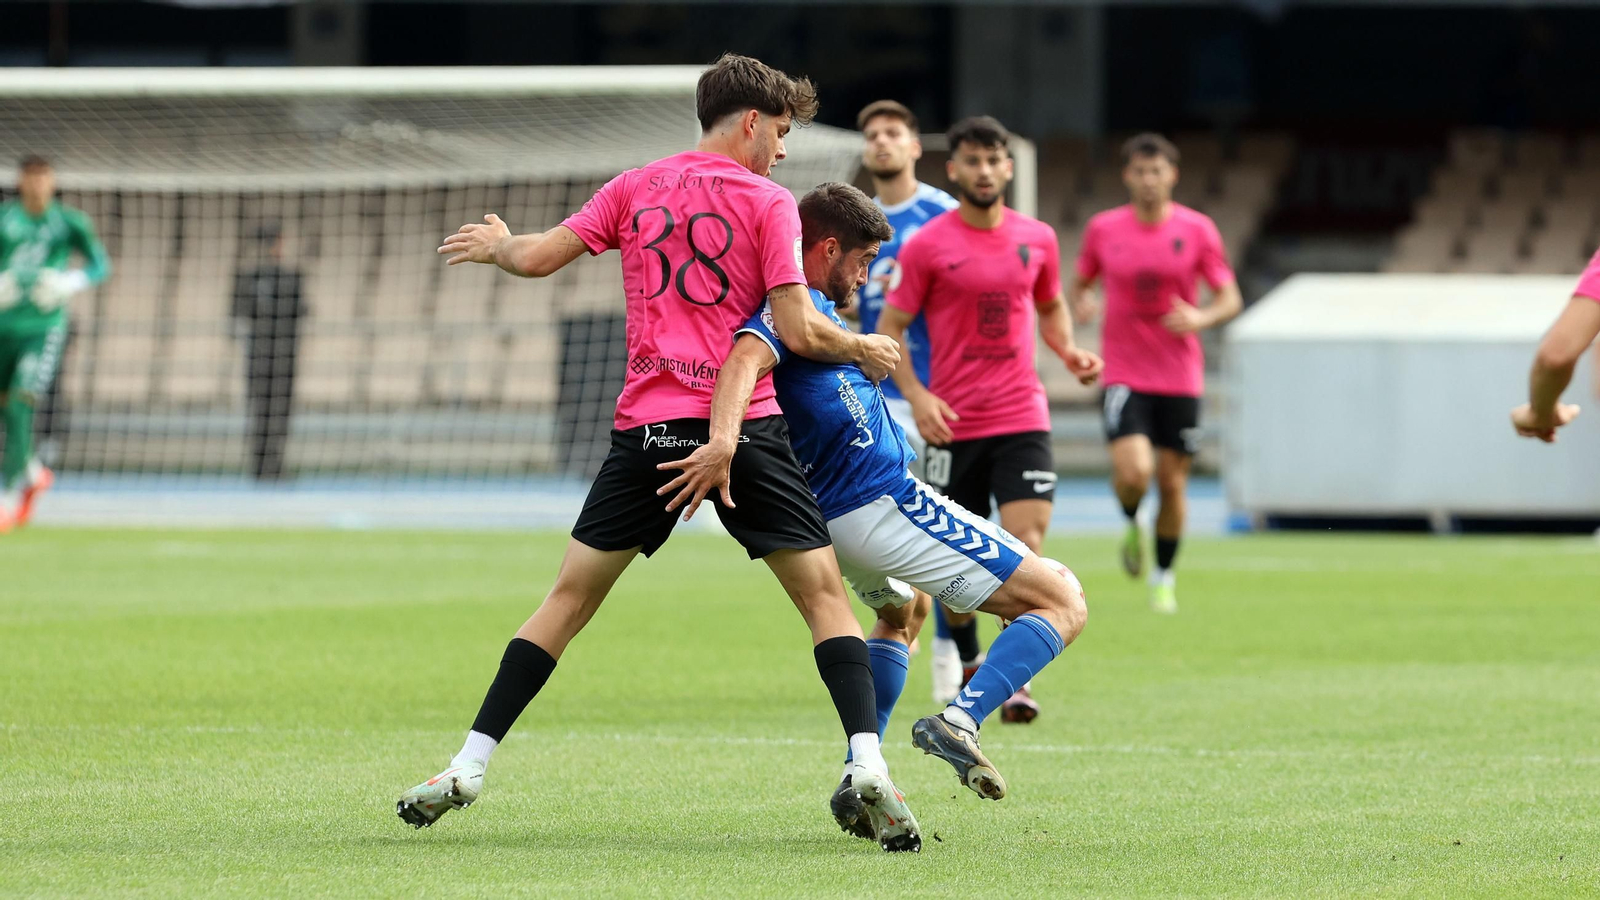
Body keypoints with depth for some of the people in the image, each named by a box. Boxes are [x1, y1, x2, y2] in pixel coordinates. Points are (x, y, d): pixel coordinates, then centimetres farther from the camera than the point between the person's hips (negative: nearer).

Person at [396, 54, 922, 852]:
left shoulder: (635, 188, 11)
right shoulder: (767, 203, 1)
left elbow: (538, 257, 11)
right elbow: (798, 332, -6)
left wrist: (494, 245, 32)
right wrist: (864, 350, 13)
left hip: (649, 426, 3)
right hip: (744, 426, -3)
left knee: (569, 599, 11)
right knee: (824, 595, 2)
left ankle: (468, 767, 8)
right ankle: (867, 764, -16)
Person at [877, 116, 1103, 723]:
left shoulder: (1037, 239, 6)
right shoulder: (927, 246, -4)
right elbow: (889, 329, -1)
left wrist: (1070, 353, 3)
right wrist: (916, 396, -14)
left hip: (1022, 418, 1)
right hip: (952, 422, -1)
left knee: (1026, 541, -13)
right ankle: (969, 666, 29)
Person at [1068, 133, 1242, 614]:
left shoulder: (1197, 230, -1)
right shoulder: (1103, 229, 0)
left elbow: (1230, 299, 2)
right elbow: (1079, 284, 14)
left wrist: (1201, 318, -19)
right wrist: (1079, 303, -10)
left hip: (1180, 376, 1)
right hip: (1123, 374, -1)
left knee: (1172, 483, 5)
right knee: (1133, 472, -20)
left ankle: (1164, 577, 26)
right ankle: (1131, 524, 15)